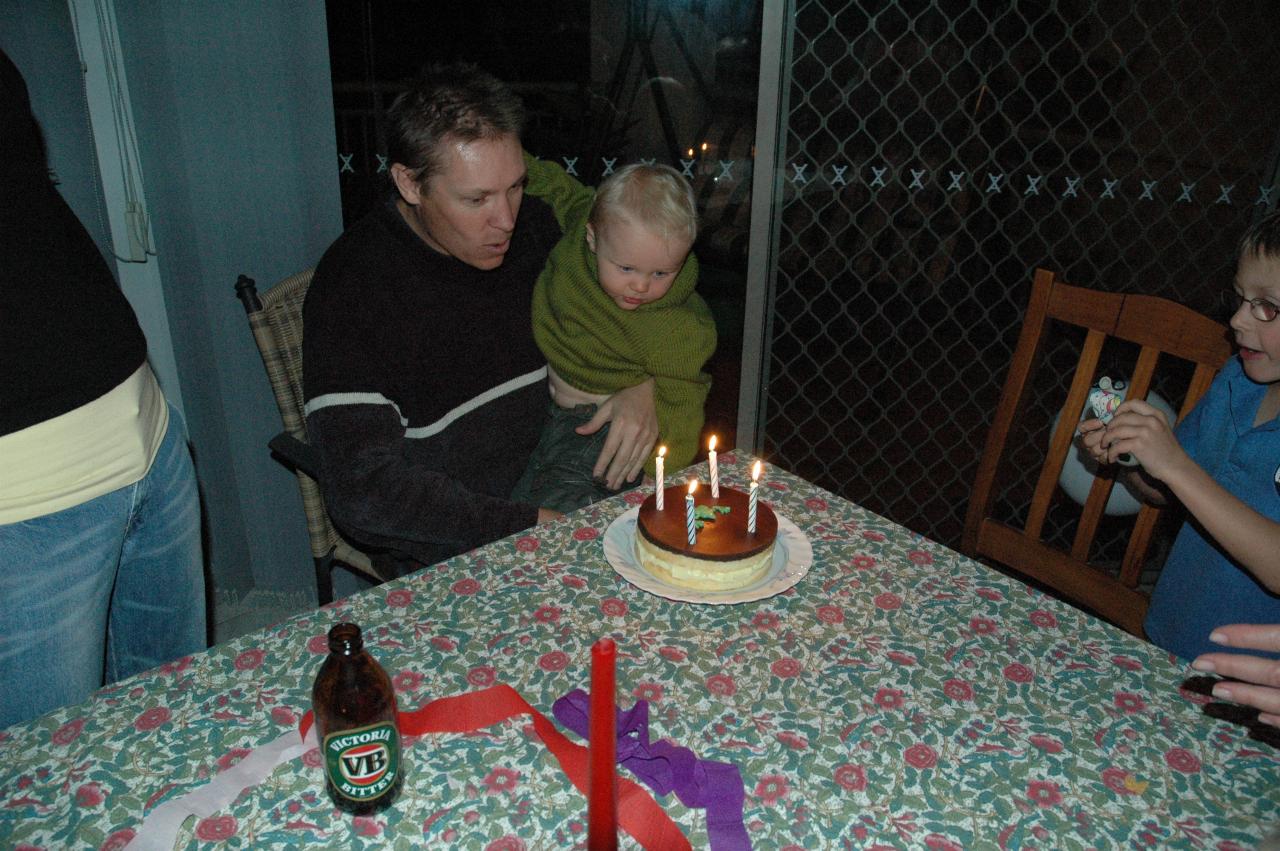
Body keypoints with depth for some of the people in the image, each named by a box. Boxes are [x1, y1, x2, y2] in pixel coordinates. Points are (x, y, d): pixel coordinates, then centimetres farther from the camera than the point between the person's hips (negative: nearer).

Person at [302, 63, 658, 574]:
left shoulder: (534, 225, 2)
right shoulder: (354, 281, -15)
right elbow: (363, 490, -20)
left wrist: (644, 385, -6)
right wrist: (531, 527, -22)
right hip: (451, 555, -5)